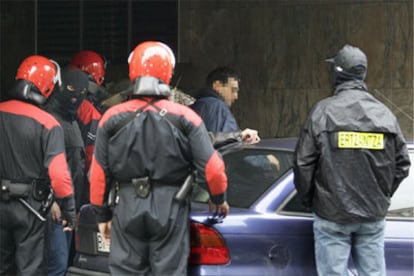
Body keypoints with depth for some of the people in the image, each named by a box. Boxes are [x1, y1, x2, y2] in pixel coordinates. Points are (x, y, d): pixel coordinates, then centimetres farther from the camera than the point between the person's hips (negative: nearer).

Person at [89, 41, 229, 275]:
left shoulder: (113, 118, 0)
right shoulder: (185, 117, -4)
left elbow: (99, 172, 2)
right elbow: (211, 167, -5)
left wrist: (102, 214, 13)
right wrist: (219, 199, 14)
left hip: (128, 209, 1)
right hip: (171, 209, -1)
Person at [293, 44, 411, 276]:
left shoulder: (324, 112, -9)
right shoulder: (385, 114, 3)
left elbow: (303, 163, -7)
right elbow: (402, 164, 6)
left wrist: (308, 199, 9)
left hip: (332, 215, -3)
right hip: (374, 216, 3)